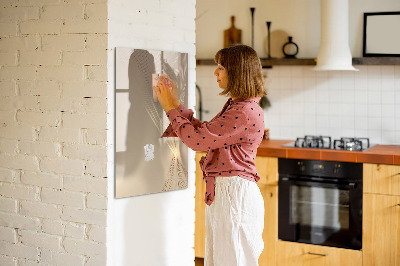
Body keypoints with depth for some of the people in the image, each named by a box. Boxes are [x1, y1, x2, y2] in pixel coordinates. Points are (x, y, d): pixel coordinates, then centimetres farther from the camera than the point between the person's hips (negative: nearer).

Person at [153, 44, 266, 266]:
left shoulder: (246, 112, -20)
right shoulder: (235, 106, 13)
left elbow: (197, 139, -19)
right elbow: (203, 131, 18)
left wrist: (171, 108, -7)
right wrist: (176, 104, 15)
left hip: (235, 194, -10)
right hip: (221, 192, 10)